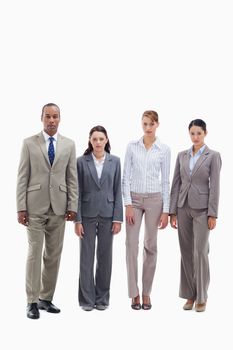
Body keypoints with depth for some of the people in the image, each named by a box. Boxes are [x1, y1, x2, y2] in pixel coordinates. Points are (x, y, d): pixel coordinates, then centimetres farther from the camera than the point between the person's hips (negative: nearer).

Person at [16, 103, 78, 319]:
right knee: (34, 253, -1)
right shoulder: (29, 143, 2)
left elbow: (72, 178, 7)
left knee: (54, 255, 7)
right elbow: (22, 178, -1)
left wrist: (72, 206, 0)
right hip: (35, 206, -2)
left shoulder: (69, 144, 8)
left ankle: (46, 298, 19)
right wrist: (21, 207, -6)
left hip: (59, 207, 3)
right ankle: (32, 302, 7)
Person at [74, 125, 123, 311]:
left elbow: (118, 191, 3)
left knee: (105, 256, 7)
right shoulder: (81, 161, -1)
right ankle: (87, 299, 12)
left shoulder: (115, 161, 4)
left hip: (107, 214, 1)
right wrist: (77, 219, -7)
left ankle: (102, 298, 18)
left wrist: (118, 218, -3)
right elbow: (78, 192, -2)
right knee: (87, 257, 3)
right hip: (87, 214, -1)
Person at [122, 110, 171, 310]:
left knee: (151, 246, 5)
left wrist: (166, 210, -3)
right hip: (134, 199, 0)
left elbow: (165, 181, 1)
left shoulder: (164, 149, 0)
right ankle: (134, 293, 5)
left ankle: (146, 293, 17)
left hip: (154, 200, 0)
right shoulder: (132, 146, 1)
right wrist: (128, 205, -9)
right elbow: (126, 177, -1)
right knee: (132, 245, -5)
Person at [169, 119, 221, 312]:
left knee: (200, 252, -5)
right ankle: (190, 294, 18)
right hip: (183, 207, 4)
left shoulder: (213, 156, -4)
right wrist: (173, 211, 3)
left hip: (202, 208, -4)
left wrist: (213, 214, -13)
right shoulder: (182, 155, 9)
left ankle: (202, 297, 8)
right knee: (186, 253, 7)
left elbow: (214, 186, -8)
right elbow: (176, 184, 8)